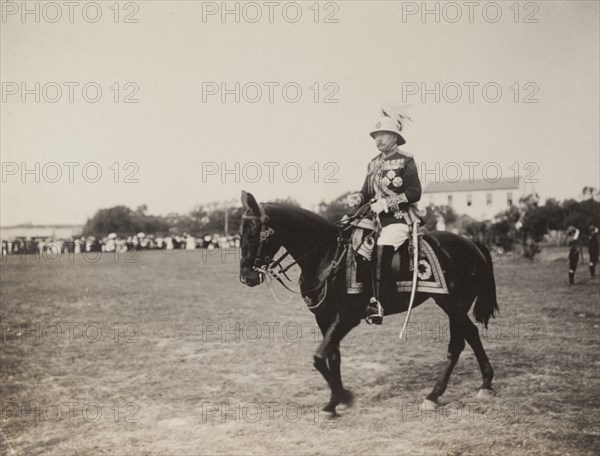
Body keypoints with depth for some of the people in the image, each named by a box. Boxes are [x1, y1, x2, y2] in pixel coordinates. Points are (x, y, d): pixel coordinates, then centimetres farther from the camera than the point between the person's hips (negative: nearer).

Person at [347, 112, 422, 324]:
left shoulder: (405, 161, -3)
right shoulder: (373, 164, 17)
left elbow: (414, 192, -10)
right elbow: (367, 193, 19)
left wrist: (387, 202, -18)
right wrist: (357, 198, -4)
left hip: (399, 219, -7)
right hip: (378, 219, 7)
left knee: (382, 248, -26)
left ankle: (377, 303, -28)